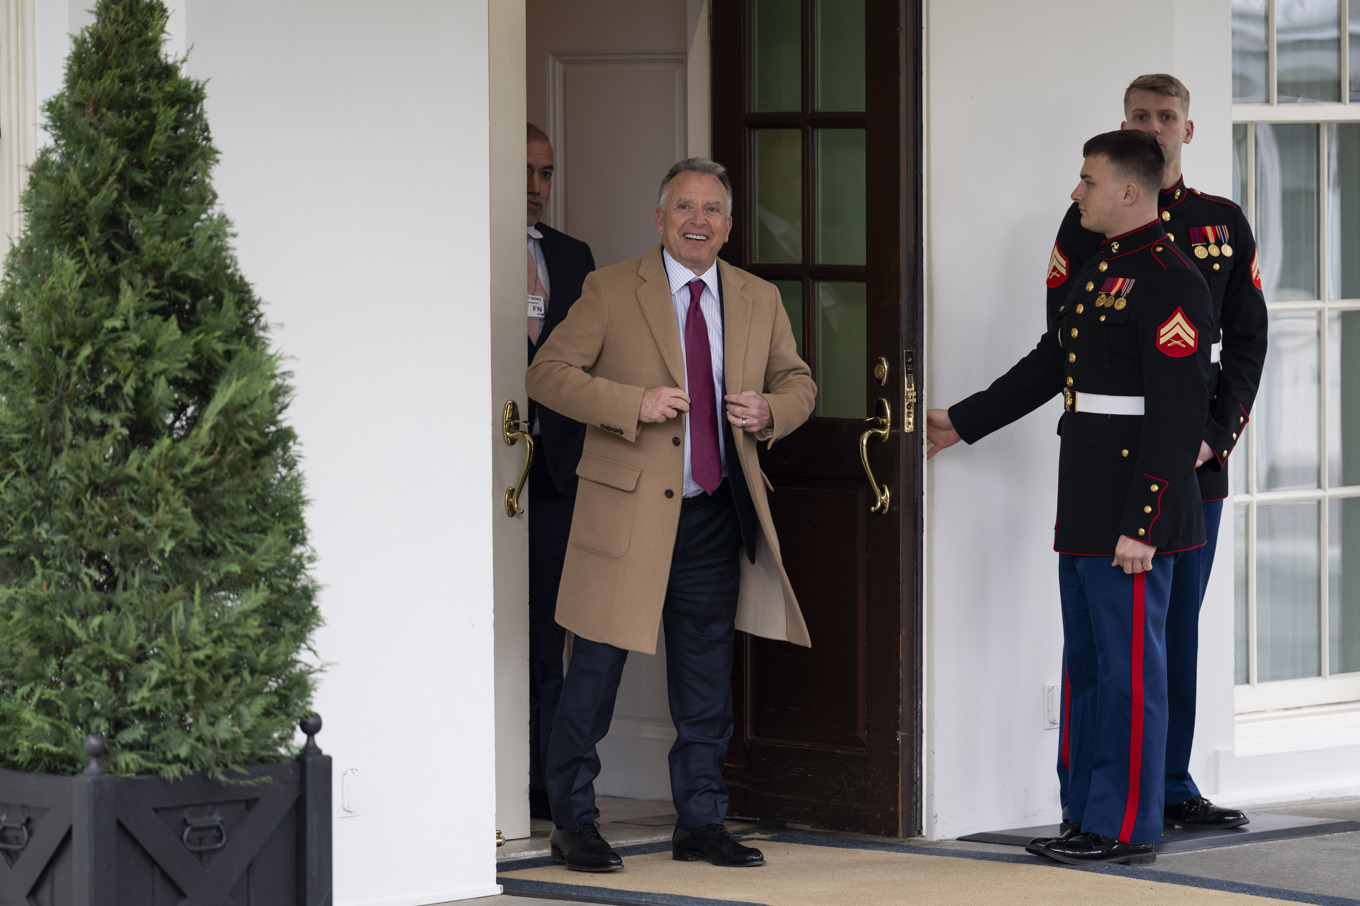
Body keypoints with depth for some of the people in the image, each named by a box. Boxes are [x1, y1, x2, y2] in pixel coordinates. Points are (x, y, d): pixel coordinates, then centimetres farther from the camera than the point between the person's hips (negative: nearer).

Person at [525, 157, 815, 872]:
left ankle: (700, 824, 19)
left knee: (705, 678, 10)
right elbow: (546, 373, -6)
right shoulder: (611, 291, -3)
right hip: (628, 511, -4)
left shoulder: (760, 301, 10)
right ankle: (573, 824, 9)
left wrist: (770, 410, -6)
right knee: (595, 671, -1)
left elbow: (797, 381, 18)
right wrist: (634, 402, -19)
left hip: (715, 516, 4)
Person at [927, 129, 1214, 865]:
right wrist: (962, 423, 28)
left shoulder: (1170, 284, -16)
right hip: (1084, 513, 10)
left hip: (1133, 519, -10)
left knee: (1129, 668, -3)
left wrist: (1142, 525, -22)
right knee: (1087, 666, 14)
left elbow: (1179, 415, -20)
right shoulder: (1097, 272, 15)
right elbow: (1046, 365, 25)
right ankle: (1091, 816, 22)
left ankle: (1125, 829, 2)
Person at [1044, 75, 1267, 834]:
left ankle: (1173, 787, 16)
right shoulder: (1089, 221, 1)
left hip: (1199, 458, 4)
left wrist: (1217, 433, -4)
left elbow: (1248, 339, 9)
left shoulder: (1225, 224, 11)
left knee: (1180, 625, 9)